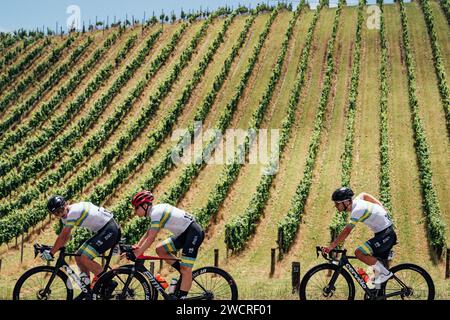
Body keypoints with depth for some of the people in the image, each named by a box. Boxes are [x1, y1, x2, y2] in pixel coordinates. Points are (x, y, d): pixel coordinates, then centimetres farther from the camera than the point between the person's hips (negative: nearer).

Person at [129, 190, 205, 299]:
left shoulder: (156, 213, -17)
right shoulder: (156, 210, 11)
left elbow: (151, 238, -20)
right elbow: (148, 233, 16)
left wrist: (138, 253, -15)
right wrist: (137, 246, 5)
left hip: (194, 232, -10)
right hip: (184, 233, 10)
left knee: (185, 269, -11)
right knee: (160, 249, 7)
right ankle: (185, 274, 9)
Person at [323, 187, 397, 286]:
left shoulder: (357, 210, -24)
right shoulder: (356, 201, 3)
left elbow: (346, 231, -27)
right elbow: (364, 195, 27)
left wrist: (332, 246, -26)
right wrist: (381, 209, 29)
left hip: (385, 234, -10)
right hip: (386, 233, 10)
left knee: (359, 253, -18)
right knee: (375, 263, 16)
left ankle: (385, 273, -8)